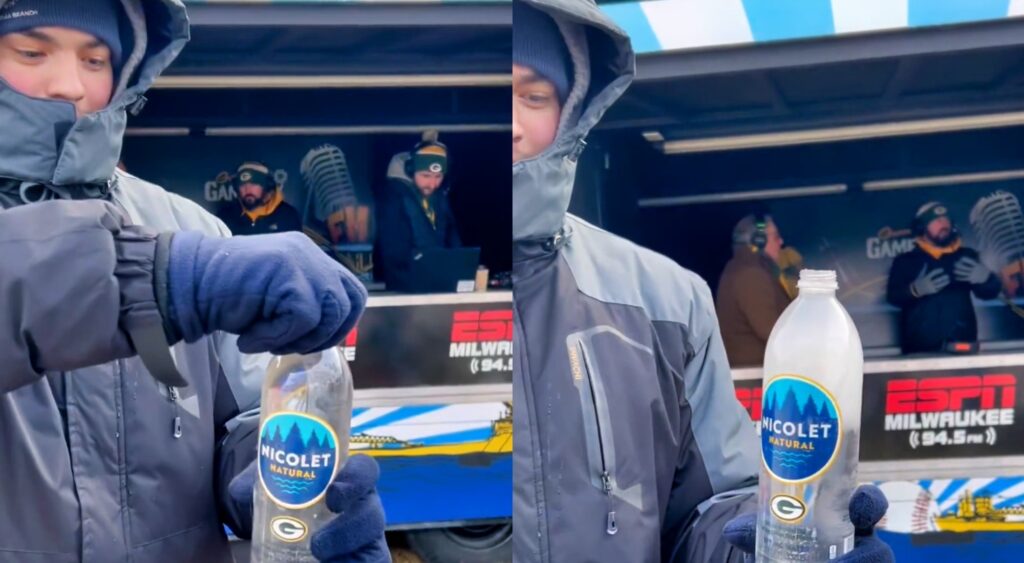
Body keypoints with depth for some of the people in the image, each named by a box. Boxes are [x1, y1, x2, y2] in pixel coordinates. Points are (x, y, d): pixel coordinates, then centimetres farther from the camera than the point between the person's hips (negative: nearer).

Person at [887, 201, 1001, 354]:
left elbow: (991, 292, 8)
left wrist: (984, 277, -15)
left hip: (961, 345, 2)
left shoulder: (966, 257, 12)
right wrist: (916, 289, -23)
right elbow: (893, 296, -2)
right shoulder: (906, 261, 8)